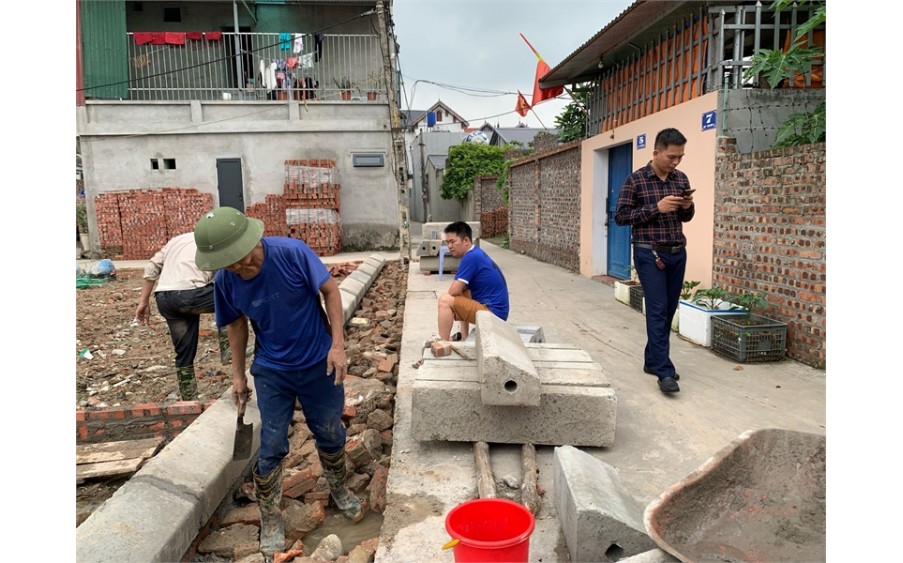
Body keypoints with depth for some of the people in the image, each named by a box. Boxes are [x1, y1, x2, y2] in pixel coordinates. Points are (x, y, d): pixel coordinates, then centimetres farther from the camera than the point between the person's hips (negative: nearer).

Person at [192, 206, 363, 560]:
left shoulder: (292, 253, -25)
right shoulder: (225, 281, -14)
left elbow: (330, 290, -14)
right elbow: (237, 324, 3)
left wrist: (337, 344, -18)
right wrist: (238, 373, 8)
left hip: (318, 364, -1)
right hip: (271, 372, 1)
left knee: (330, 434, 16)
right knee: (271, 447, 6)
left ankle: (339, 491, 45)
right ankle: (270, 520, 28)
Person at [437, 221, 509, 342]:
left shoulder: (471, 257, -18)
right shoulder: (476, 253, 11)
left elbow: (454, 291, -18)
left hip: (492, 312, -10)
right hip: (494, 307, 10)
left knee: (445, 300, -15)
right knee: (463, 290, 31)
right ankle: (463, 337, 28)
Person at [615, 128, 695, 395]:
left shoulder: (681, 179, 9)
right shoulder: (635, 180, -7)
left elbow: (685, 218, 18)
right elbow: (620, 216, -9)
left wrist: (688, 207, -6)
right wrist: (656, 207, -17)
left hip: (678, 254, 6)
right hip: (649, 254, -6)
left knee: (668, 310, 10)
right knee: (657, 310, -9)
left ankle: (652, 361, 23)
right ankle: (665, 371, -7)